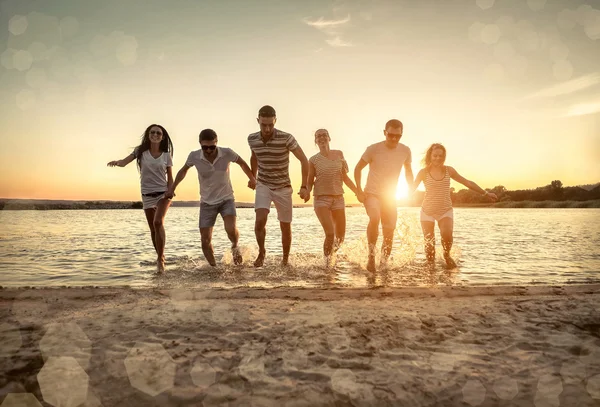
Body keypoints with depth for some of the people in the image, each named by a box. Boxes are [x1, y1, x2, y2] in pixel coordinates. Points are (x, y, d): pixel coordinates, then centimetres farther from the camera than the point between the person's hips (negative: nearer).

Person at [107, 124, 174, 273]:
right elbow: (124, 162, -12)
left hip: (163, 193, -2)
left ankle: (160, 258, -17)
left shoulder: (166, 155, 0)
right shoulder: (141, 151, 1)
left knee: (158, 222, -25)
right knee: (153, 229, 8)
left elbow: (170, 177, 3)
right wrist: (117, 162, -35)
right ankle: (161, 258, 25)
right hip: (147, 195, 2)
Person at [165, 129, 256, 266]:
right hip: (207, 203, 2)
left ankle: (235, 247, 11)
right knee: (205, 240, -3)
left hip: (226, 199, -1)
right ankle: (214, 267, 17)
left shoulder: (227, 153, -19)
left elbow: (242, 163, 4)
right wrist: (172, 188, 10)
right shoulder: (194, 156, -16)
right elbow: (183, 170, 8)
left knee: (231, 229, -24)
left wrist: (252, 179, 15)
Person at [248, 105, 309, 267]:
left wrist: (304, 187, -22)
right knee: (260, 221, -20)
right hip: (263, 186, 1)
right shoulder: (252, 139, -9)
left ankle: (285, 258, 29)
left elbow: (304, 160, -15)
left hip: (283, 187, -1)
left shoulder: (286, 138, -20)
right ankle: (261, 252, 6)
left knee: (285, 228, 6)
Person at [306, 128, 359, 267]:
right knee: (330, 234, -17)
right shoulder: (313, 160, 1)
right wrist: (306, 192, -19)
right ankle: (327, 262, 3)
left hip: (338, 198, 3)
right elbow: (310, 182, 3)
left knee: (340, 236, 7)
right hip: (321, 199, -3)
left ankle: (331, 251, 39)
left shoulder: (339, 154, 9)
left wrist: (358, 192, 8)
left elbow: (345, 178, 14)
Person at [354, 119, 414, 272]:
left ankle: (384, 264, 21)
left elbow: (408, 171, 15)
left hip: (390, 196, 4)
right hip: (371, 193, -4)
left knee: (389, 232, 4)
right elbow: (358, 168, -3)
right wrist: (359, 190, -10)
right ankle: (371, 256, -17)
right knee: (375, 218, -32)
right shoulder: (373, 149, -13)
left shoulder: (405, 151, -3)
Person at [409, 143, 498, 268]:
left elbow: (468, 183, 10)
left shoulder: (448, 170, 3)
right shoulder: (424, 172, -4)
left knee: (447, 234, -24)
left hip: (446, 210, 1)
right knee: (429, 244, -4)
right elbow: (411, 189, -1)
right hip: (427, 211, -1)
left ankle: (447, 256, 6)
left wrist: (485, 193, 13)